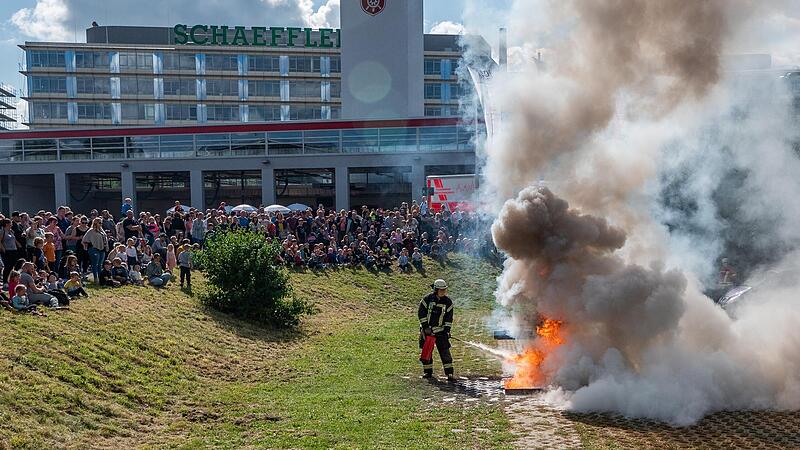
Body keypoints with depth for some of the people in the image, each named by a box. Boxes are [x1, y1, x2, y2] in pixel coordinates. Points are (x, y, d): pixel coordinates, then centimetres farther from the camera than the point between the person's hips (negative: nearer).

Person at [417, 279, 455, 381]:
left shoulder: (447, 302, -1)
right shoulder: (428, 299, -7)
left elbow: (449, 318, 4)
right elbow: (421, 313, -4)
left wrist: (447, 330, -4)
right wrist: (425, 327, -9)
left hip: (440, 331, 0)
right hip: (427, 330, 0)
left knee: (445, 352, -6)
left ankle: (449, 373, -4)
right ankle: (428, 372, 20)